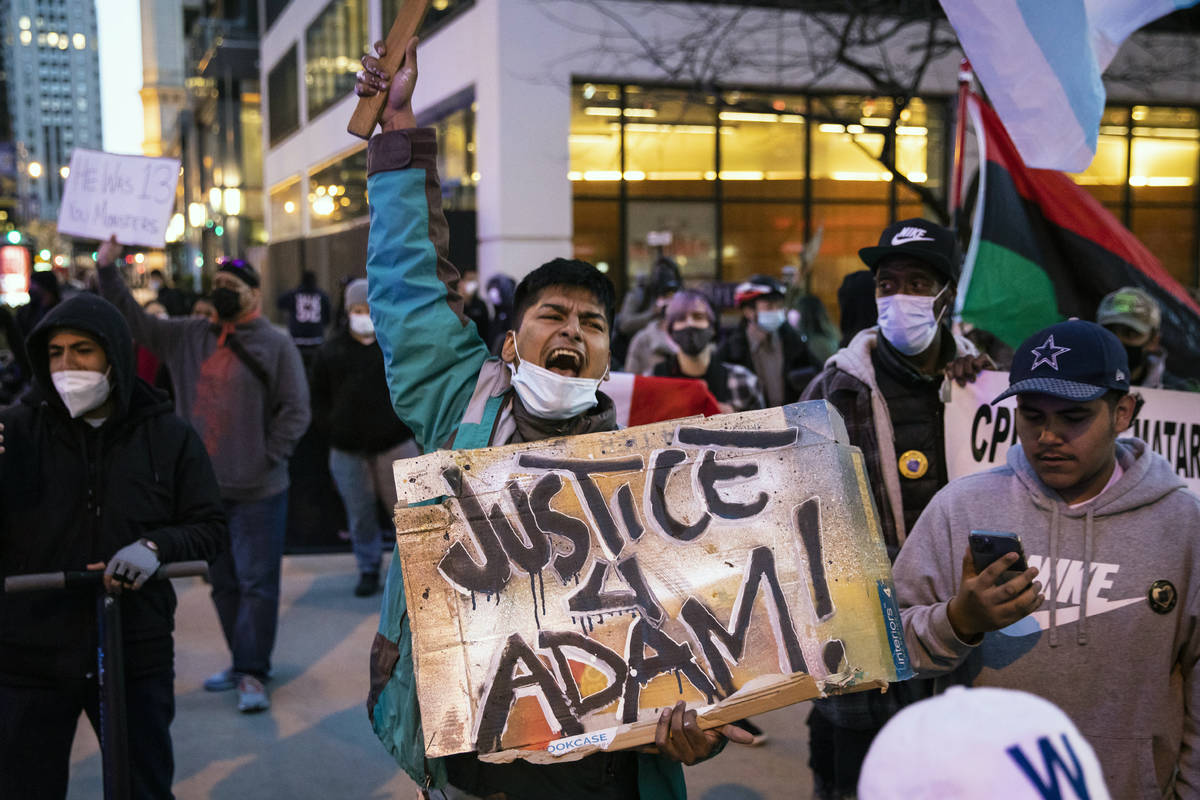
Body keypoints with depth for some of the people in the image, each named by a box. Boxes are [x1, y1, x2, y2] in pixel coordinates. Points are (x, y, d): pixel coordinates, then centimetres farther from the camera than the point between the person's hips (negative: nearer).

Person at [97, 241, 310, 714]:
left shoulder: (275, 345, -4)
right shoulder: (188, 337, 10)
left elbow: (295, 411, -6)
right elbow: (135, 322, 11)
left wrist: (269, 458, -11)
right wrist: (108, 269, 2)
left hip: (258, 492, -5)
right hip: (205, 486, 6)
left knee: (256, 582, -3)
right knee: (222, 583, 14)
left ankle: (252, 673, 4)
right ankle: (244, 663, 27)